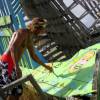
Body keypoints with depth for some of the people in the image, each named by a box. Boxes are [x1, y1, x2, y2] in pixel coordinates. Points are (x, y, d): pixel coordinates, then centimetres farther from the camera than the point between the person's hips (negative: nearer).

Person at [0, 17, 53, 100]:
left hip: (9, 64, 10)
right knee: (17, 90, -11)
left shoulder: (30, 38, 19)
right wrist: (17, 67, -35)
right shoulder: (22, 32, -12)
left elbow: (33, 56, 30)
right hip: (7, 63, -10)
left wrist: (45, 66, 34)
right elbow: (13, 47, -27)